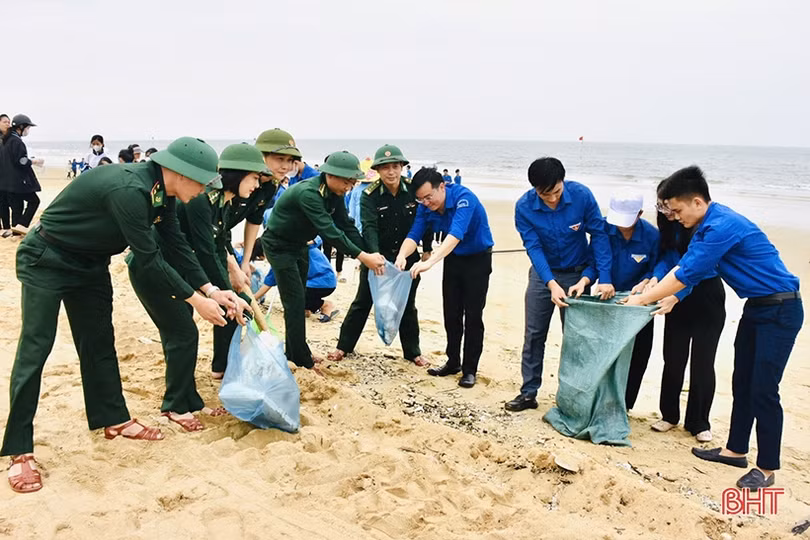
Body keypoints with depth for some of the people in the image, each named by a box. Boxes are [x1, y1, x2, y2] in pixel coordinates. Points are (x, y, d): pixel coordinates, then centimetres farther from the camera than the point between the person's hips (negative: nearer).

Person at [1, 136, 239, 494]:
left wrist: (211, 290, -3)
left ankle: (113, 420, 25)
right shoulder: (128, 190, -34)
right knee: (35, 348, -6)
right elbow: (150, 259, -30)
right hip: (47, 260, -9)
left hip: (89, 263, 9)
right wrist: (196, 301, -22)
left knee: (98, 343, 12)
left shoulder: (160, 193, -5)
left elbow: (178, 246, 3)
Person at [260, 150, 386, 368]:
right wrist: (362, 257, -39)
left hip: (299, 245, 9)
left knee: (299, 300, 13)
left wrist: (369, 254, -16)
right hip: (278, 245, -9)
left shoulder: (334, 194, -7)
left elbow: (346, 226, -5)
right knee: (295, 301, -7)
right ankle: (301, 359, 1)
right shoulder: (308, 193, -34)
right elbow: (329, 231, -38)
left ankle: (294, 352, 24)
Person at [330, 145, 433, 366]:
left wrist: (427, 249, 6)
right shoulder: (369, 195, -15)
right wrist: (374, 255, -41)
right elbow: (369, 227, -26)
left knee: (408, 305, 13)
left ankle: (412, 352, 27)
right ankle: (344, 346, 21)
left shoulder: (414, 190, -9)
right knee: (362, 302, 7)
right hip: (376, 256, -2)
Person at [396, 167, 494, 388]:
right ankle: (453, 362, 23)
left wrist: (430, 262, -55)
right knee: (451, 313, 9)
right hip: (453, 258, 6)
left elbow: (455, 234, -44)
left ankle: (470, 369, 6)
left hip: (477, 258, -6)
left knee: (472, 315, -4)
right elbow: (414, 234, -16)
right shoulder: (426, 207, -11)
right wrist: (402, 256, -39)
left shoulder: (463, 198, -32)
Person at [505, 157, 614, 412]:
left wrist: (605, 278, -19)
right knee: (534, 334, 4)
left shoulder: (581, 195, -21)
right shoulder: (524, 207, -19)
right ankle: (529, 393, 13)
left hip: (577, 273, -1)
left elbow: (599, 235, -14)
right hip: (543, 273, 1)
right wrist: (552, 284, -31)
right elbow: (533, 247, -20)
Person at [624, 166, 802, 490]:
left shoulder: (723, 226, -25)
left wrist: (643, 301, -15)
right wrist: (649, 294, 1)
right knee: (742, 383, 14)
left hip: (780, 310, -10)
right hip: (756, 308, 10)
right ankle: (736, 450, 26)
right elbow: (684, 266, 10)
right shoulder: (707, 226, 6)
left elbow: (687, 274, -24)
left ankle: (766, 469, 7)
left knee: (763, 389, -5)